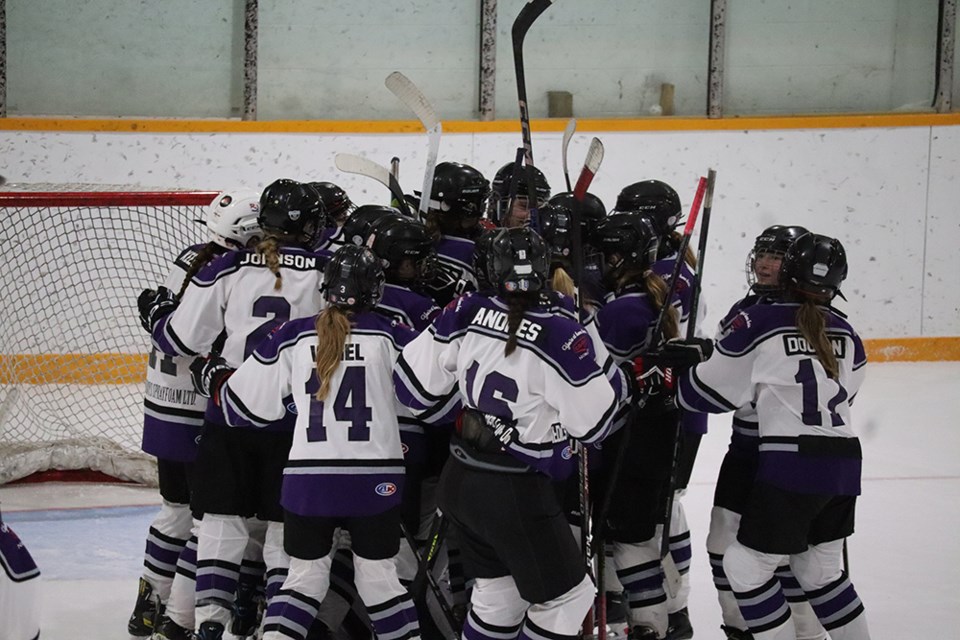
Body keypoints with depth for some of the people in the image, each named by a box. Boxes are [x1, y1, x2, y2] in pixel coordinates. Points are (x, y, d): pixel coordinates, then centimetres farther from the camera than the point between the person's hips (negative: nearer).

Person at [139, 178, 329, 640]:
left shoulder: (225, 270, -4)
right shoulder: (329, 273, -7)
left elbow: (183, 339, 1)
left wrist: (155, 312, 21)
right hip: (297, 419, -1)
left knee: (222, 520, 10)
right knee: (287, 531, 9)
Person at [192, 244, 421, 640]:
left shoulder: (292, 337, 2)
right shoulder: (390, 336, -3)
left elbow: (245, 404, 9)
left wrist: (212, 377, 28)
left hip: (308, 478, 1)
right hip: (376, 480, -1)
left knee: (305, 575, 14)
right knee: (378, 575, 12)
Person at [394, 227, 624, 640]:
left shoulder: (468, 315, -7)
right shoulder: (560, 336, -22)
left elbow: (414, 384, 0)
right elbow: (595, 422, -15)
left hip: (459, 482, 7)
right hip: (515, 496, -7)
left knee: (498, 591, 24)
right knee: (565, 598, 11)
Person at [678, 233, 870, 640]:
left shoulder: (758, 323, -7)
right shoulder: (846, 335, 10)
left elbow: (710, 393, -1)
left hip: (790, 466, -7)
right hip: (844, 465, 7)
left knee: (746, 564, 5)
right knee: (820, 569, 21)